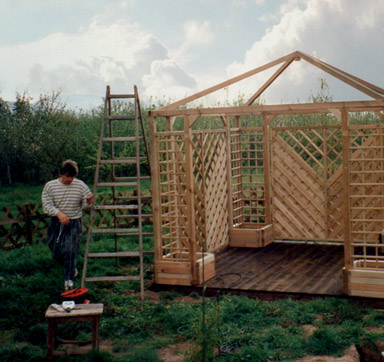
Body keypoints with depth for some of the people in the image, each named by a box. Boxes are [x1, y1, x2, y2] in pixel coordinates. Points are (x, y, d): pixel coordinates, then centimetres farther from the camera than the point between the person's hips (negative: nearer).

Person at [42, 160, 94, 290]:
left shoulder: (80, 185, -2)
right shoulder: (50, 186, -2)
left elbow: (85, 203, 6)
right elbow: (47, 205, -8)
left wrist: (89, 201, -19)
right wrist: (59, 213, -25)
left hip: (74, 223, -2)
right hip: (56, 222, 2)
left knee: (70, 251, -12)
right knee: (56, 252, 7)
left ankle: (69, 279, 1)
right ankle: (72, 268, 36)